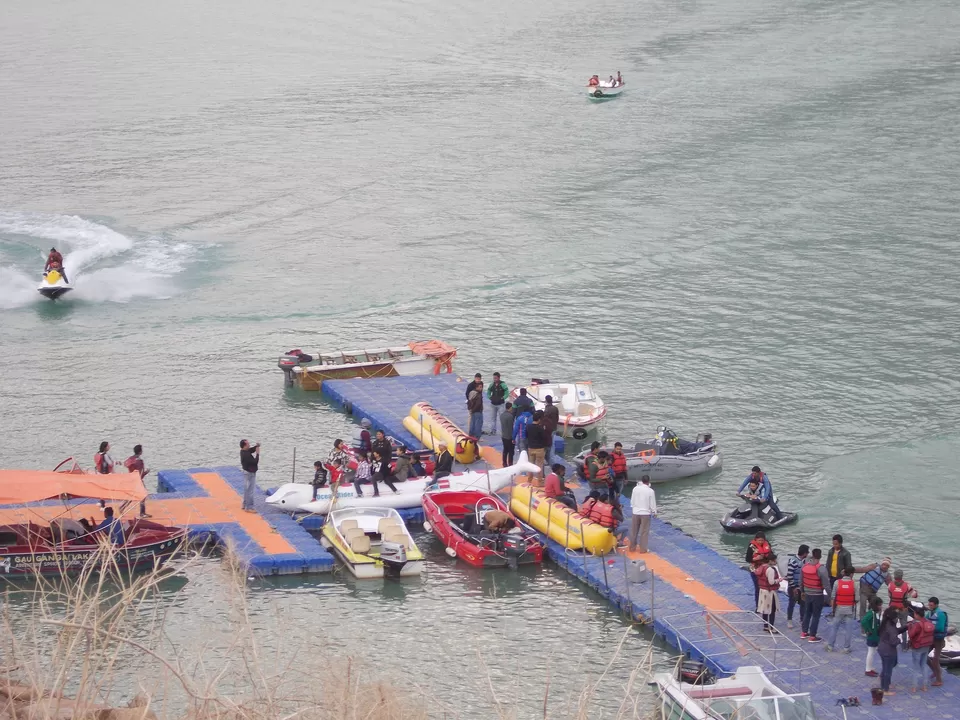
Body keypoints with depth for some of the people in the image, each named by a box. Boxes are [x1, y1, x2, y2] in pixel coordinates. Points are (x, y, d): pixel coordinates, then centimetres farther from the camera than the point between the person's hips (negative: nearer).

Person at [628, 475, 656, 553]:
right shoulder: (650, 491, -12)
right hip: (646, 513, -3)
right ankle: (643, 548, 5)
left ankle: (632, 547, 21)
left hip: (635, 512, 3)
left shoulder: (635, 489, -5)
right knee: (644, 532, 4)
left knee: (634, 531, 13)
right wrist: (654, 512, 8)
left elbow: (632, 501, 4)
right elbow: (652, 503, -6)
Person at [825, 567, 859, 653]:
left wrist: (833, 607, 8)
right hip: (850, 610, 0)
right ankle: (846, 648, 10)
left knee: (834, 627, 12)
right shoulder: (855, 585, -9)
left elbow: (832, 597, -6)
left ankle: (830, 646, 15)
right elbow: (857, 599, -8)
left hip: (839, 608, 0)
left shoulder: (837, 583, -8)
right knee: (848, 629, 7)